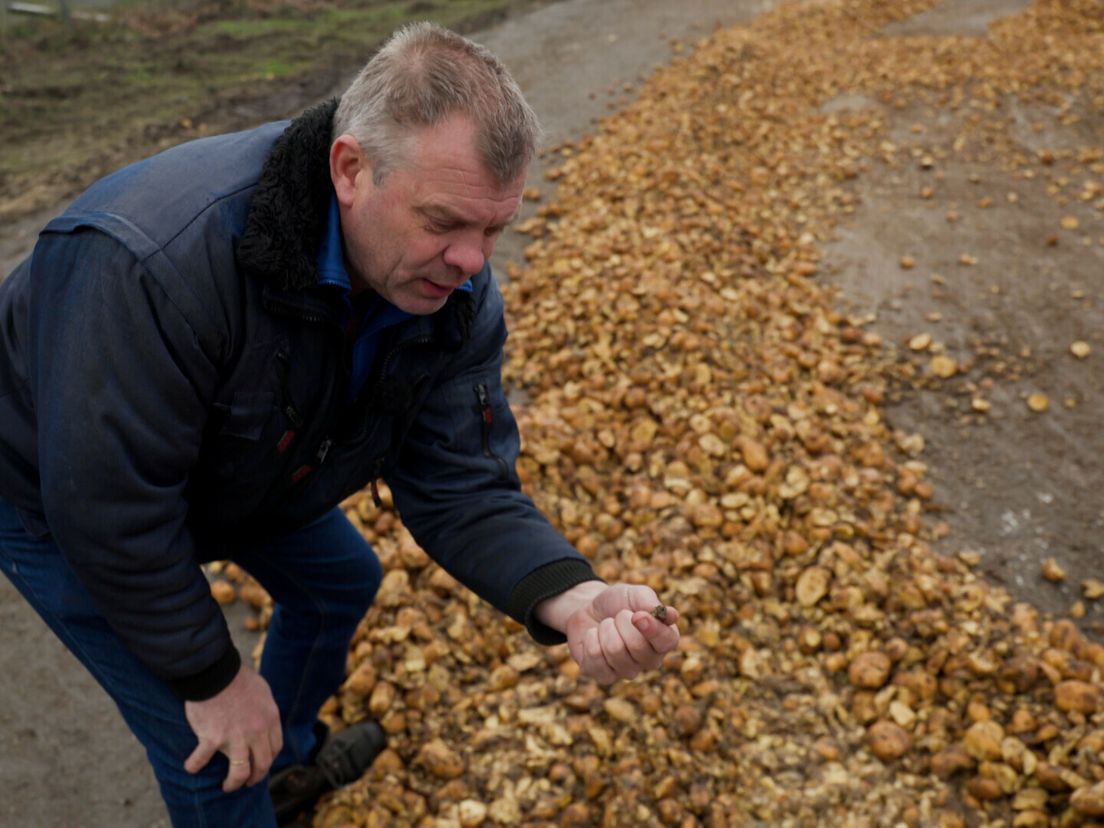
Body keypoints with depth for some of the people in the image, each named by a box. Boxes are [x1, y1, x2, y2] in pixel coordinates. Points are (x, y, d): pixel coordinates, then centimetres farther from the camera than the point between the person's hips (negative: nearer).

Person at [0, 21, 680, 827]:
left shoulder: (456, 291, -22)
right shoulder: (156, 262, -42)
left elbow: (460, 486, -20)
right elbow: (110, 511, -33)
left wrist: (574, 598, -39)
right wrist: (214, 677, -20)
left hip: (236, 472, 6)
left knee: (342, 581, 21)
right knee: (212, 749, -3)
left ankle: (289, 759, 50)